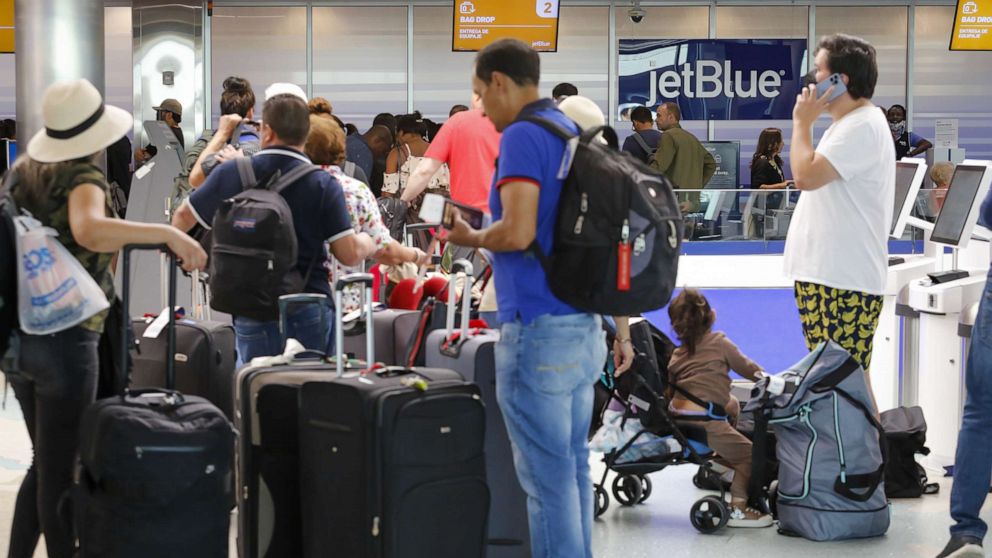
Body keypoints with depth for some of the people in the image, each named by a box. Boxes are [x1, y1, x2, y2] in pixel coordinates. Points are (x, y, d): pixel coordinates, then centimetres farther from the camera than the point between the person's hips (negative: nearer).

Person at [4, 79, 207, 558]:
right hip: (65, 340, -8)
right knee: (60, 473, 1)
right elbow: (88, 230, -37)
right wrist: (168, 233, -36)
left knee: (44, 463, 20)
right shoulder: (82, 177, -15)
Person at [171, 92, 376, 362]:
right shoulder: (324, 185, -7)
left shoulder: (230, 174, -1)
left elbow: (182, 219, 14)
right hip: (309, 308, -1)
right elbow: (349, 255, -9)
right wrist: (367, 243, 14)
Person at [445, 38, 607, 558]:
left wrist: (472, 238, -5)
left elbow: (517, 233, -22)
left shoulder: (524, 136, -13)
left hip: (538, 330, -9)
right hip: (584, 325, 9)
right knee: (572, 466, 14)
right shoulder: (573, 132, 15)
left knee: (547, 475, -4)